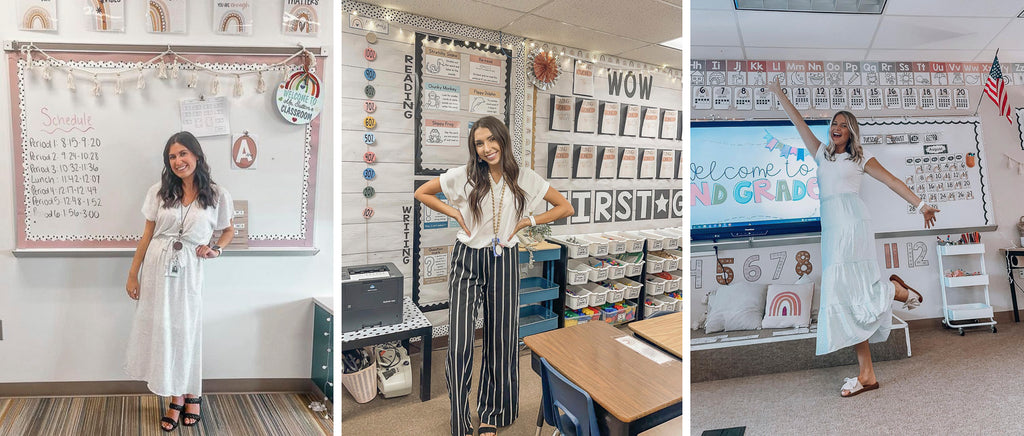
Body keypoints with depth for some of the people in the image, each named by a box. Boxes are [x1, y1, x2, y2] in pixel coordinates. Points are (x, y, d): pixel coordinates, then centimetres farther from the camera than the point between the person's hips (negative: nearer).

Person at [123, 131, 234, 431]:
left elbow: (229, 230, 12)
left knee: (185, 332, 7)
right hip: (156, 269, 2)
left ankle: (189, 394, 28)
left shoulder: (217, 195, -3)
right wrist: (133, 275, 4)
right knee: (160, 331, 8)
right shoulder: (159, 192, 1)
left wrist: (216, 249, -7)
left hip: (189, 272, -2)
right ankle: (177, 398, 24)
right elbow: (147, 235, 5)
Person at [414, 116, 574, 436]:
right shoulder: (464, 176, -3)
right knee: (459, 343, -9)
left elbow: (566, 208, 6)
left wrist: (527, 221, -2)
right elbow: (421, 193, 8)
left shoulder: (525, 179, -1)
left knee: (501, 340, 9)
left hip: (504, 262, 1)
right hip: (467, 260, -1)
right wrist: (454, 212, -2)